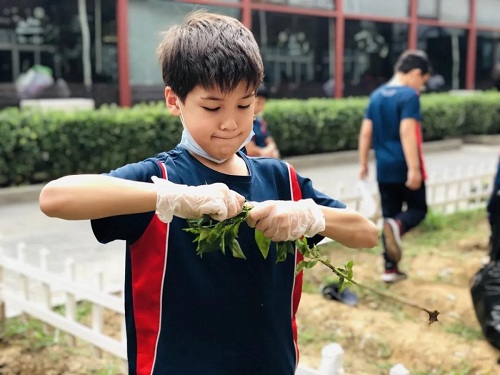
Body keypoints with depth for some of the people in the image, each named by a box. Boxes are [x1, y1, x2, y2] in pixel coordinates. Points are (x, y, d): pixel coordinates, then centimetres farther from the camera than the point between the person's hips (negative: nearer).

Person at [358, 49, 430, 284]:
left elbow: (365, 133, 10)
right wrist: (414, 168, -23)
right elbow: (407, 133, -22)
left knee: (389, 215, 13)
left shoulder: (376, 95, 10)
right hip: (405, 168, -6)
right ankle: (396, 226, -21)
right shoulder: (409, 95, -11)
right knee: (418, 209, 12)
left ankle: (390, 269, 15)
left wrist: (363, 164, 16)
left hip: (385, 169, 6)